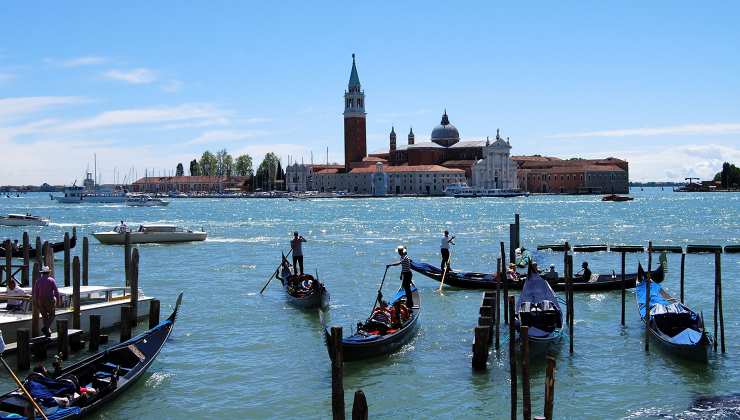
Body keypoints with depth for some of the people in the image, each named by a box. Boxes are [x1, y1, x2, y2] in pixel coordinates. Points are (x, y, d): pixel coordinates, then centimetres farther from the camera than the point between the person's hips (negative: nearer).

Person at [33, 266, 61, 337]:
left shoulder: (38, 281, 5)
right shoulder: (51, 280, -6)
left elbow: (35, 293, 4)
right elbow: (56, 291, -10)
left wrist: (36, 303, 11)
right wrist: (58, 300, -3)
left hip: (41, 301, 4)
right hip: (50, 300, -4)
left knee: (44, 316, 15)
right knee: (52, 315, 10)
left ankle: (48, 332, 12)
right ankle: (46, 327, -11)